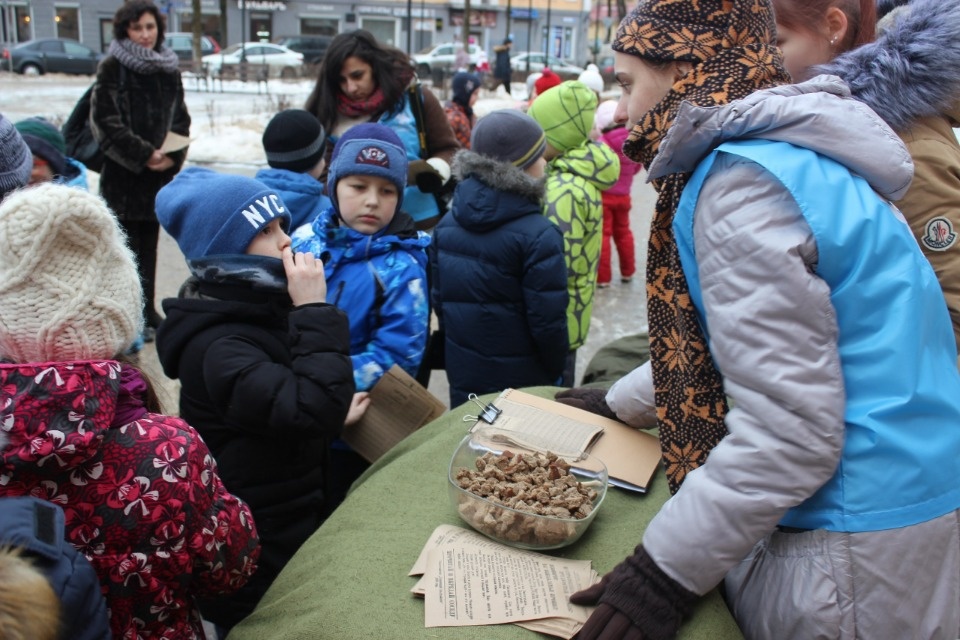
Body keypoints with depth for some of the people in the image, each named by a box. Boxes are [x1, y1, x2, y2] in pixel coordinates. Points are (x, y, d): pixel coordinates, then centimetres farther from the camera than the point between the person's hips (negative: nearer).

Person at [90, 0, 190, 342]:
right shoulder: (112, 68, -4)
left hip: (160, 173, 5)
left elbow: (181, 119, 11)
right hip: (123, 173, -4)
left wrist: (172, 155, -6)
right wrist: (144, 154, -14)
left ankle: (147, 309, 22)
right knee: (127, 247, -1)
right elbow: (106, 121, -10)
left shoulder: (169, 69, 11)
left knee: (149, 246, 12)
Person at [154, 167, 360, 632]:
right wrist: (315, 311, -29)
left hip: (294, 524, 9)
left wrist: (337, 412, 2)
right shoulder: (216, 348, -25)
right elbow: (315, 410, -35)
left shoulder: (260, 308, 3)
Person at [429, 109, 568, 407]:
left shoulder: (447, 225, 0)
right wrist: (556, 372, -2)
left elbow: (438, 299, 7)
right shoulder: (539, 236, -19)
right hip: (522, 382, -5)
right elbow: (547, 319, -18)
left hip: (461, 375, 6)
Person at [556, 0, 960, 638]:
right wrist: (620, 401, 28)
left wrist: (668, 570, -19)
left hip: (853, 554, -9)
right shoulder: (793, 159, 9)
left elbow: (787, 430, -25)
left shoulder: (744, 183, -22)